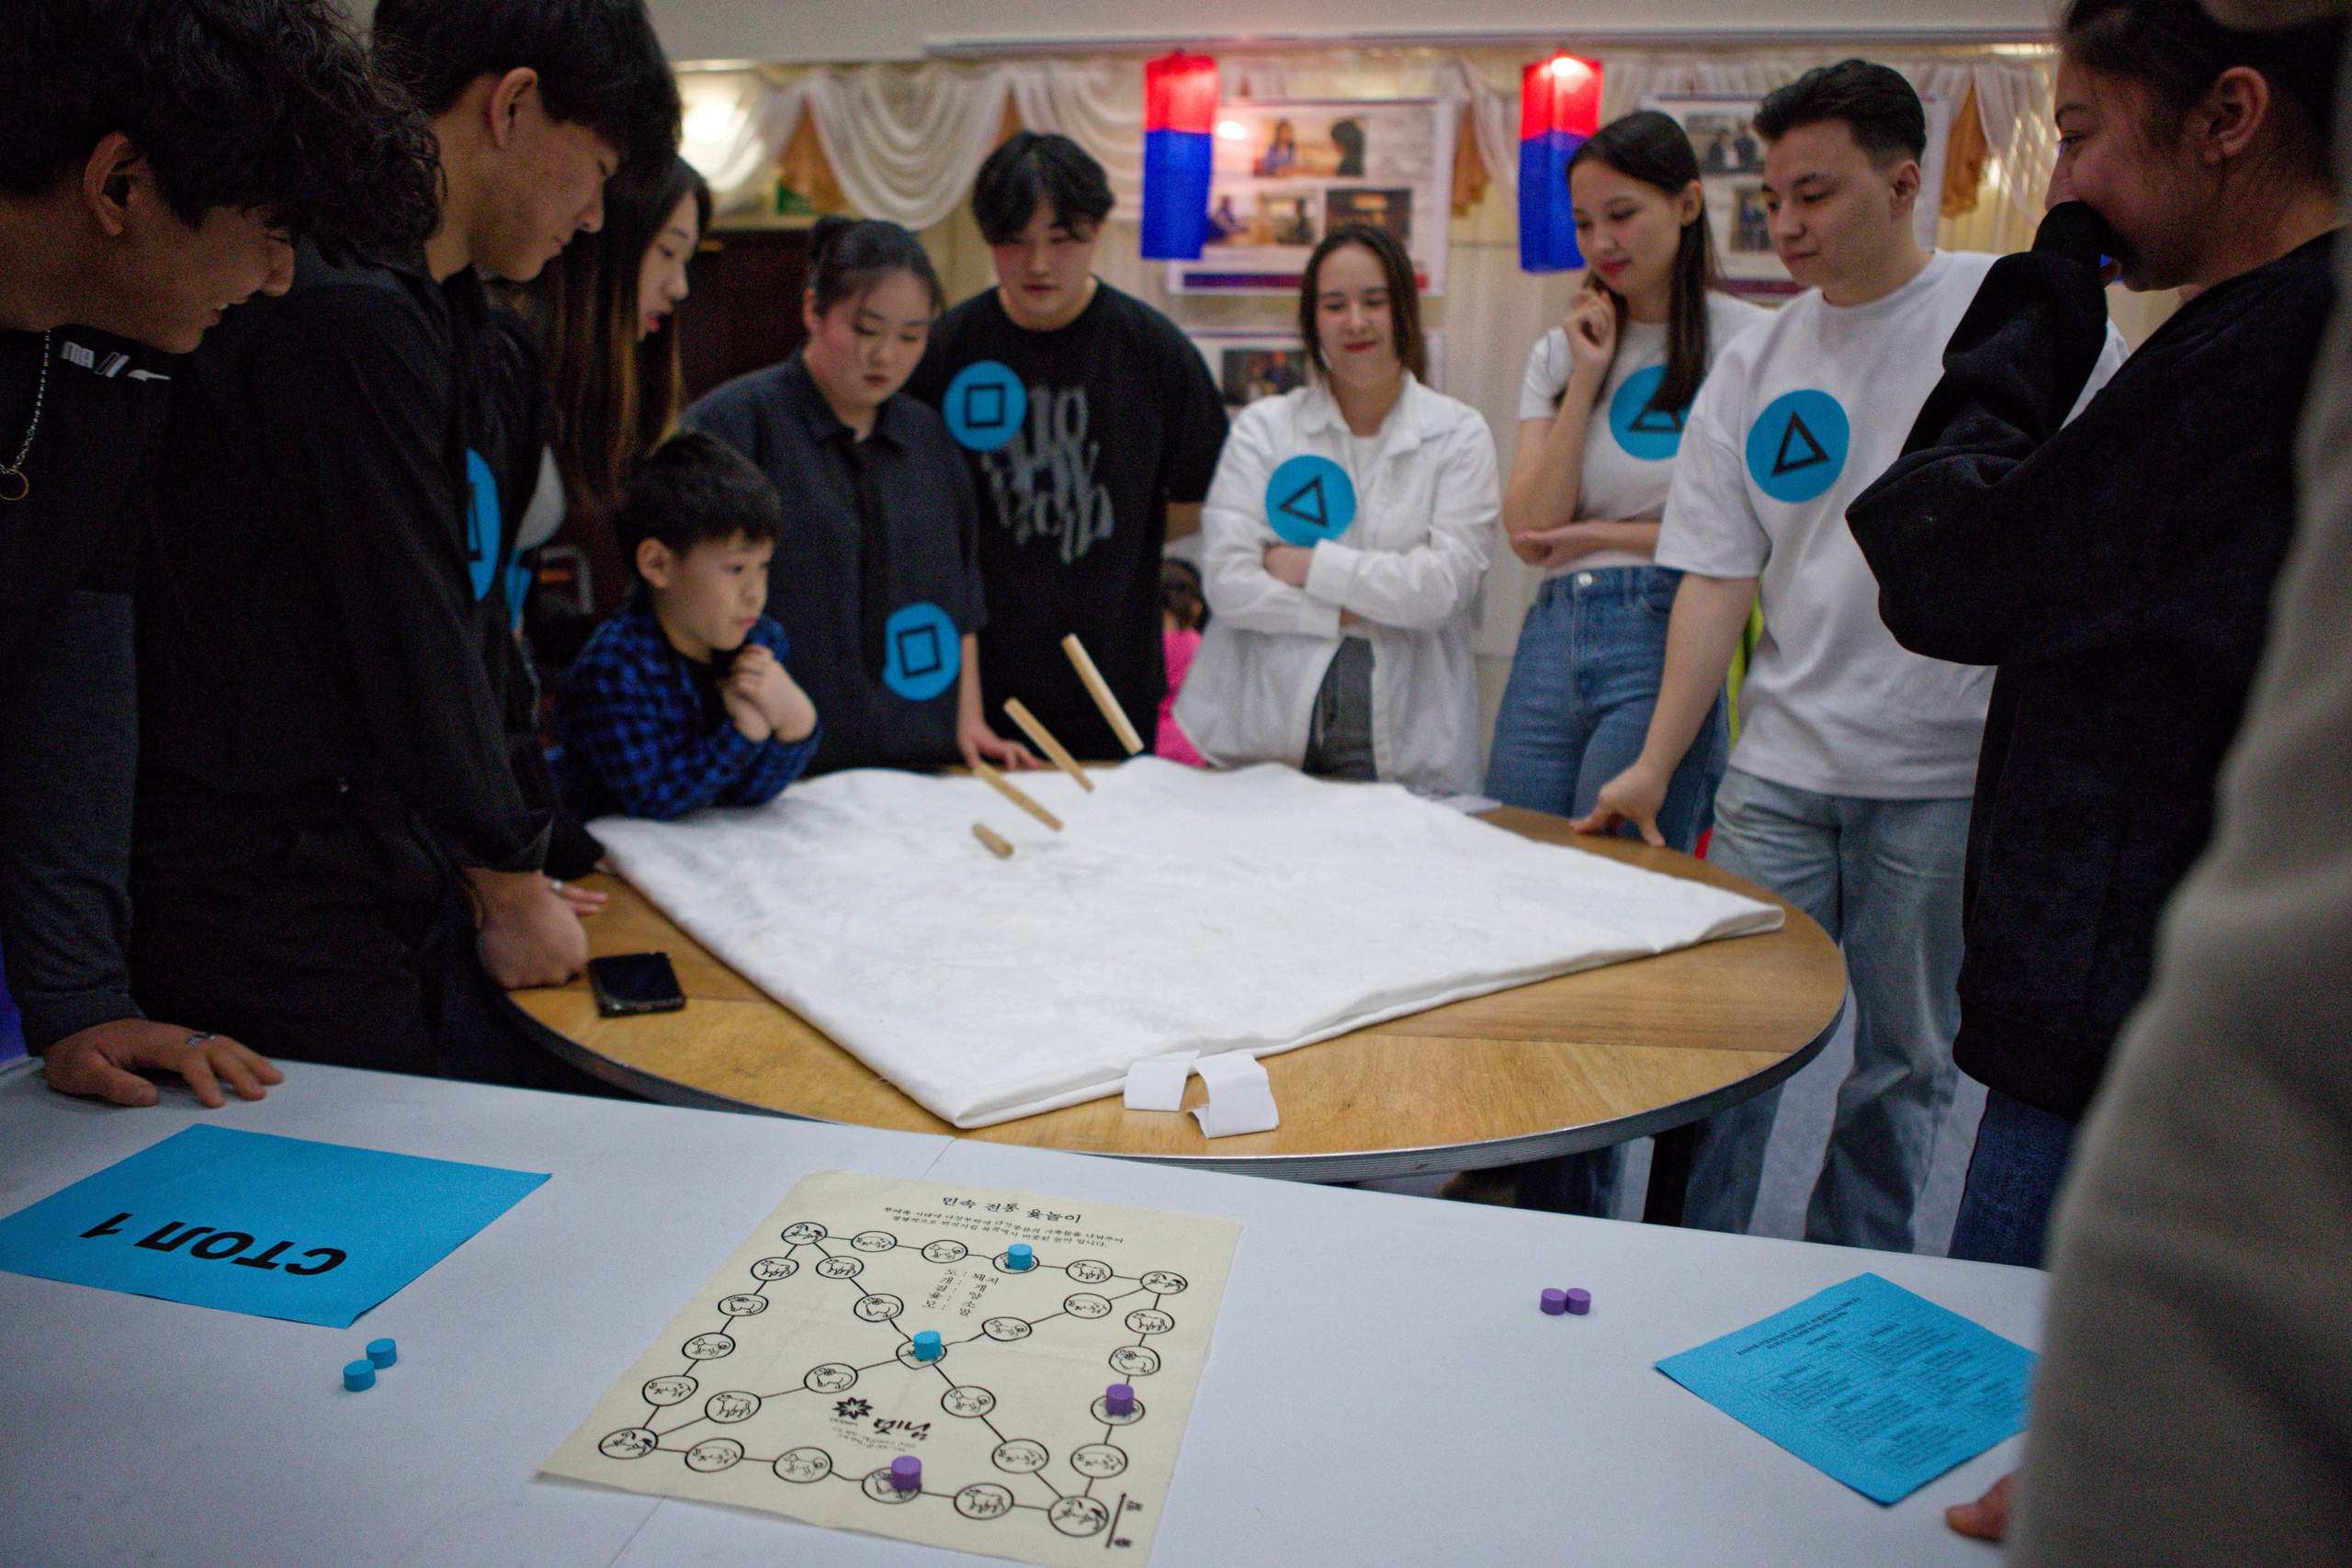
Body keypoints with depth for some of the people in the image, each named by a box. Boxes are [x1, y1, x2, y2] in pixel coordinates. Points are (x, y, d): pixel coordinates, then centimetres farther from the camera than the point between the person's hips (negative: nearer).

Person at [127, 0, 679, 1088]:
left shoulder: (424, 313, 13)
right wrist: (509, 886, -6)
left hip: (400, 896, 9)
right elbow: (410, 643, -18)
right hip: (285, 924, -9)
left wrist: (507, 865, 13)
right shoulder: (346, 315, -20)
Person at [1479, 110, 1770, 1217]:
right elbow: (1528, 531, 3)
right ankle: (1503, 1188, 22)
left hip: (1668, 642, -5)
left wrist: (1612, 533, -3)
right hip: (1555, 641, 5)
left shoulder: (1747, 343, -1)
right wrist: (1586, 381, 0)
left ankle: (1568, 1218, 14)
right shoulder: (1561, 349, 14)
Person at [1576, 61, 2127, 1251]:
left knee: (1902, 1065, 9)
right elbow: (1715, 577, 5)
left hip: (1949, 773, -2)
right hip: (1777, 773, 3)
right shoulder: (1754, 368, 8)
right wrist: (1655, 765, -1)